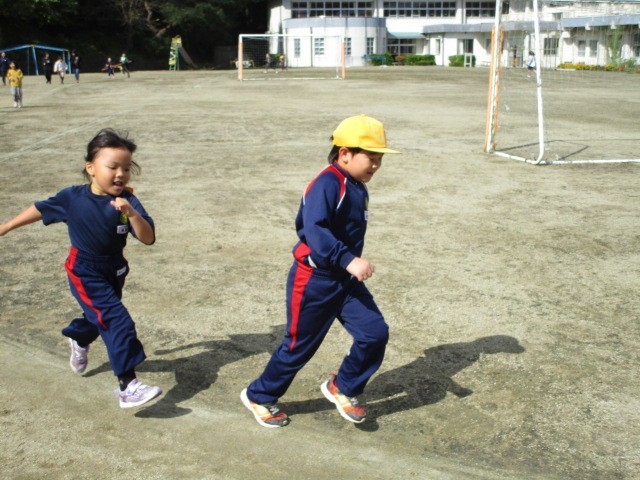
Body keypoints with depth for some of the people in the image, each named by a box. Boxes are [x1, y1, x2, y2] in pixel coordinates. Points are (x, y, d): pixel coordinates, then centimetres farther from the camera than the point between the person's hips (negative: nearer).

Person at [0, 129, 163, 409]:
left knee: (100, 318, 28)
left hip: (114, 271, 4)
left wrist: (131, 213, -41)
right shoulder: (73, 198, -18)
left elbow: (148, 239, -24)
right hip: (84, 273, -4)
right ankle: (128, 388, -17)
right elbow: (41, 209, -1)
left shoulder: (127, 201, -16)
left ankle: (78, 339, 64)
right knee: (118, 323, -18)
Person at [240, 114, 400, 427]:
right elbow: (314, 230, -34)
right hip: (314, 281, -8)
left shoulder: (358, 188, 7)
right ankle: (259, 396, 30)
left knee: (375, 333, -3)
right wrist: (349, 260, -42)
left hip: (345, 279, 8)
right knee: (300, 346, 6)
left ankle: (342, 388, 20)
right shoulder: (328, 183, -22)